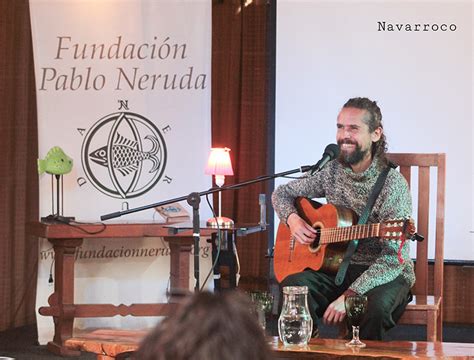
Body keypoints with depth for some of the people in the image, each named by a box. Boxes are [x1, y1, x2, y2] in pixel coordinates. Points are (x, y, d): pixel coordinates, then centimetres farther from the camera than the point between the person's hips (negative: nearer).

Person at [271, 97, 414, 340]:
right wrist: (292, 218, -6)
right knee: (292, 286, -26)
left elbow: (394, 258, -21)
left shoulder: (393, 185, -14)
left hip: (385, 275, -4)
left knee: (376, 305, -38)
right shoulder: (331, 172, 4)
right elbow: (282, 193, 18)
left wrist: (349, 295, -30)